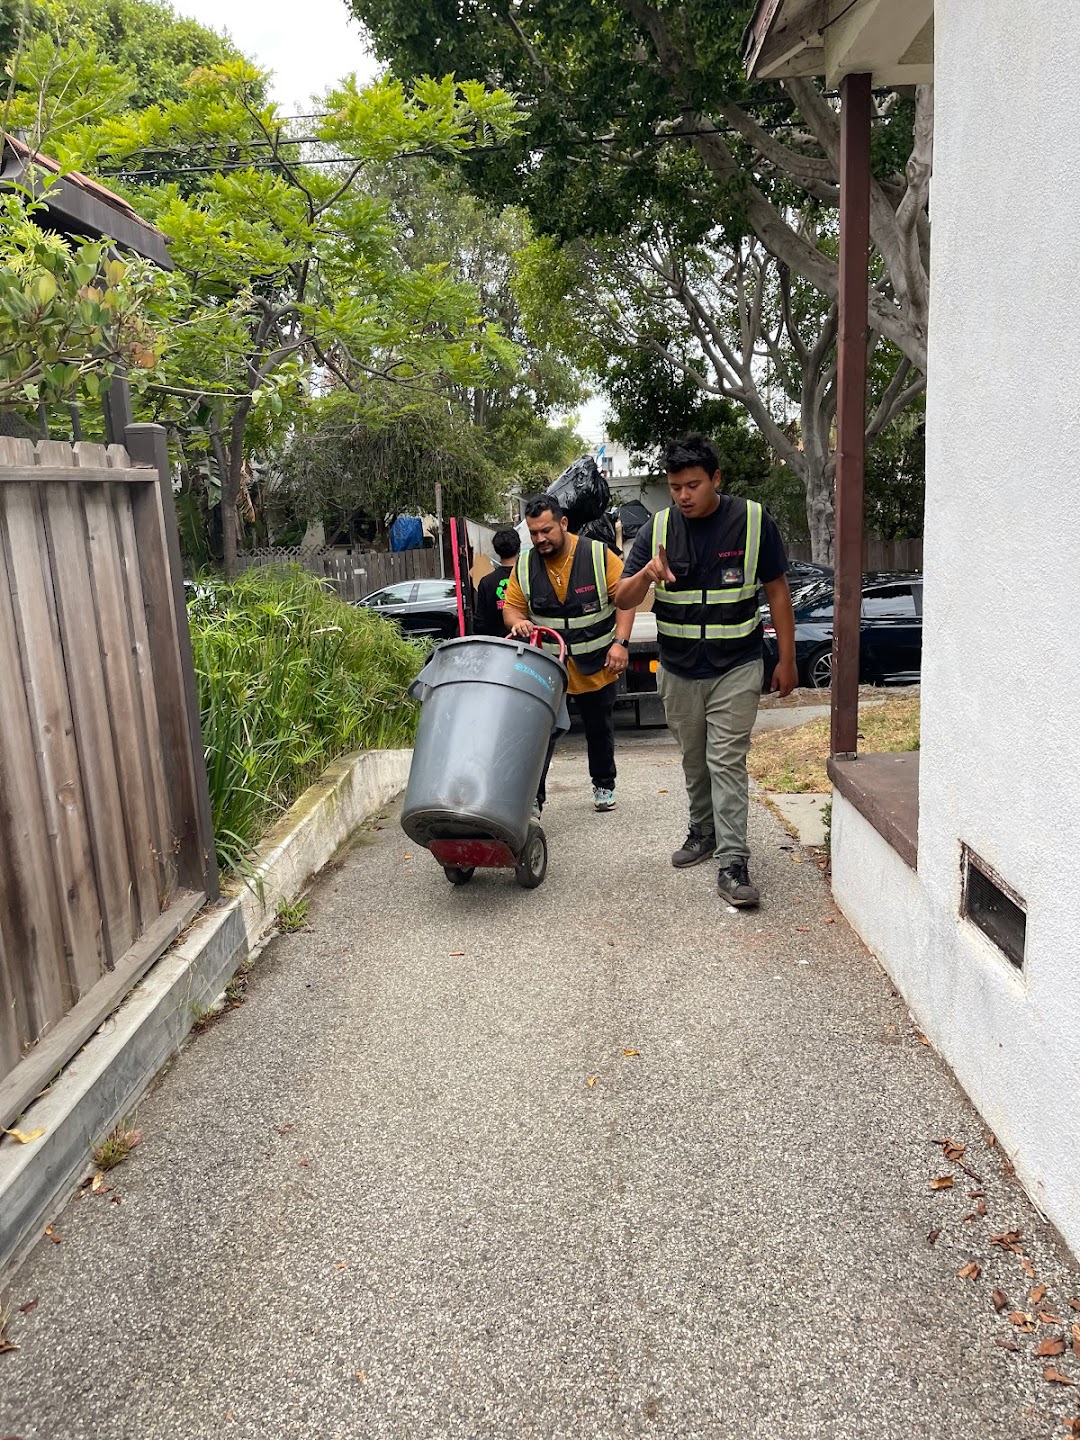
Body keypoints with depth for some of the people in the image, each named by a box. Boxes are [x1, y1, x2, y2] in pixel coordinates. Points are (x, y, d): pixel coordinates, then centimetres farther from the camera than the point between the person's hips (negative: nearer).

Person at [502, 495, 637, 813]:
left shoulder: (599, 555, -10)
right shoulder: (524, 566, -2)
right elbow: (511, 607, 3)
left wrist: (620, 642, -17)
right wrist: (518, 622, -21)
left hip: (597, 666, 0)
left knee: (600, 729, 16)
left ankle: (604, 786, 36)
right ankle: (532, 798, -3)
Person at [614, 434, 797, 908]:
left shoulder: (753, 521, -8)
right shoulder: (657, 530, -3)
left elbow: (776, 590, -1)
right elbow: (622, 600, -6)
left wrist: (787, 659, -2)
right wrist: (645, 575, -28)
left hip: (736, 668, -3)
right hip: (678, 671, 3)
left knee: (727, 763, -9)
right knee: (693, 761, 16)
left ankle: (733, 864, -6)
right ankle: (702, 832, 36)